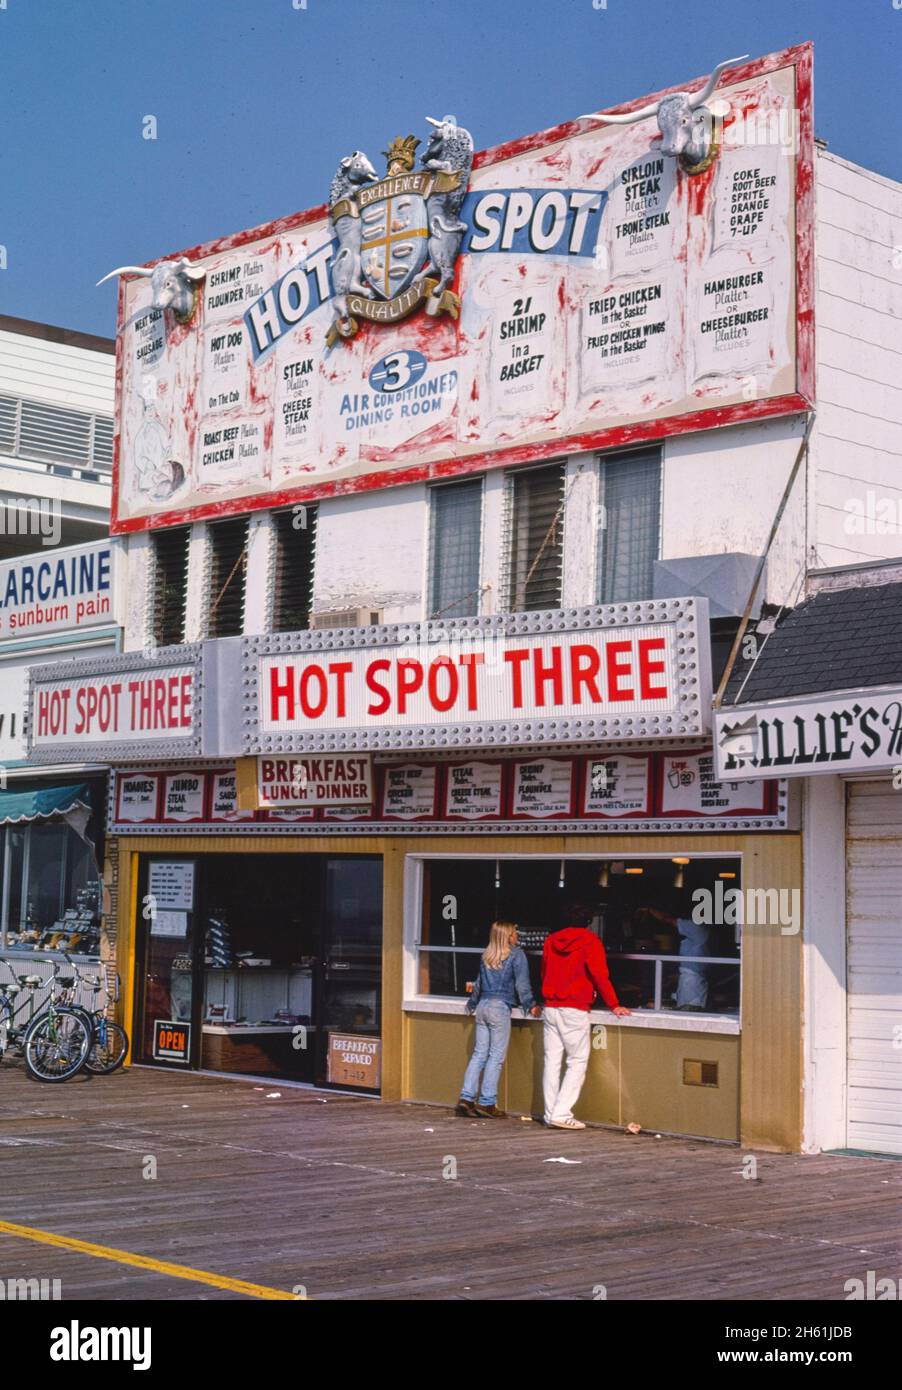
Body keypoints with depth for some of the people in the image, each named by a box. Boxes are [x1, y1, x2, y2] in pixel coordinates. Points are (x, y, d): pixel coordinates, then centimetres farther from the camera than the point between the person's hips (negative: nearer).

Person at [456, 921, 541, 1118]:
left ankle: (466, 1098, 3)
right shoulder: (516, 954, -2)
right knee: (496, 1056, -2)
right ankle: (487, 1102, -3)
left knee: (479, 1054, 8)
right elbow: (522, 983, -9)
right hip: (500, 1007, -6)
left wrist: (472, 1004, 36)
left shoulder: (486, 956, 15)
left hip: (483, 1005, 6)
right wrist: (530, 1006, -6)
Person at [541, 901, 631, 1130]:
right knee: (578, 1062, -2)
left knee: (552, 1060, 8)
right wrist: (614, 1005, -4)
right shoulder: (589, 941, -6)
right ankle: (561, 1114, -10)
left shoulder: (551, 940, 11)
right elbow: (600, 975, -10)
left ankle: (551, 1113, 8)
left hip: (550, 1007, 6)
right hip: (575, 1010, -6)